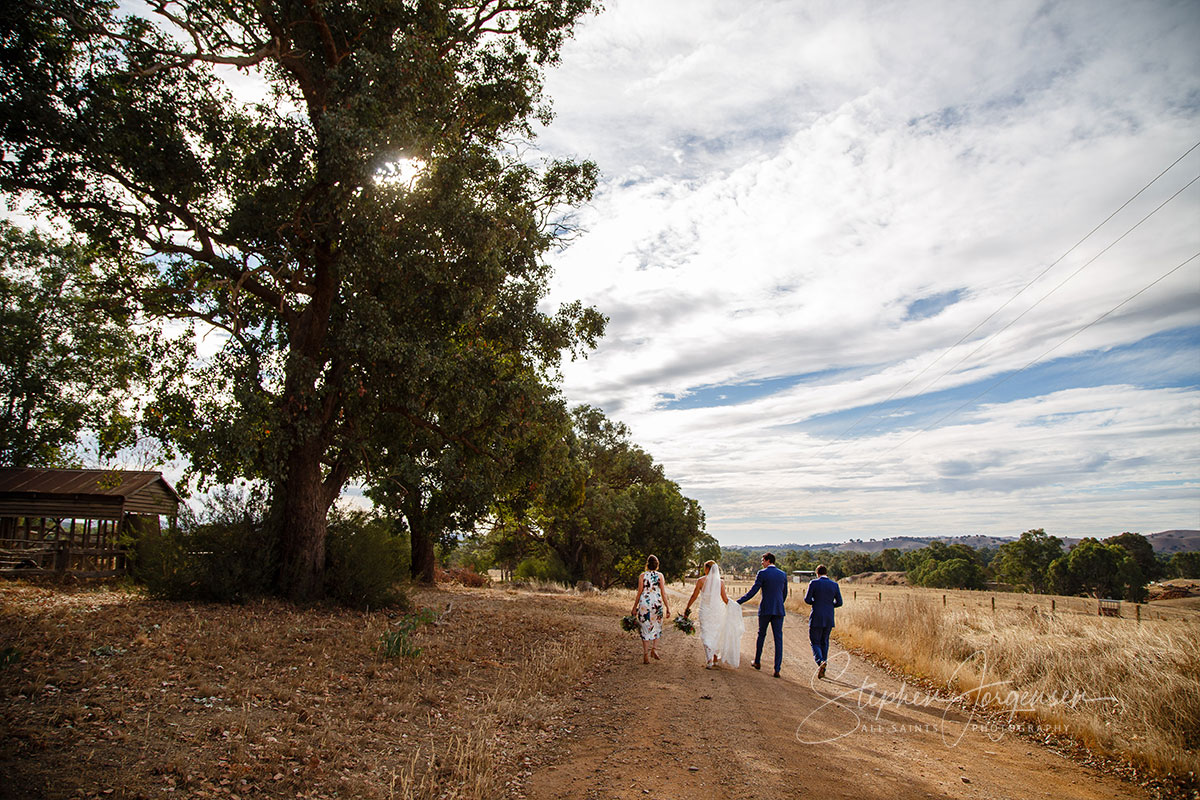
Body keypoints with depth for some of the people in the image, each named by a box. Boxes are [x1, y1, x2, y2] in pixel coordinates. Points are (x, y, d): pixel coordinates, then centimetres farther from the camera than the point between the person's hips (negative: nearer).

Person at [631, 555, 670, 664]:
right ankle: (654, 649, 5)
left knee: (646, 629, 6)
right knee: (657, 627, 20)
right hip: (657, 602, 0)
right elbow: (663, 593, -3)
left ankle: (646, 656, 4)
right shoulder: (660, 575, 0)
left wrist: (635, 607, 6)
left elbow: (639, 592, -1)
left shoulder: (642, 576, -1)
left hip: (644, 603, 0)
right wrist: (667, 608, 2)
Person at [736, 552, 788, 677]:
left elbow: (753, 591, -9)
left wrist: (739, 602, -2)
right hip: (779, 611, 3)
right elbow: (784, 594, 15)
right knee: (778, 639, 2)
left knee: (761, 634, 17)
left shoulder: (762, 573, -6)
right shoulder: (783, 574, 7)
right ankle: (777, 669, -2)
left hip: (765, 609, -2)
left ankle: (757, 662, 28)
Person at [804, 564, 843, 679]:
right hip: (829, 619, 4)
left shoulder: (814, 583, -7)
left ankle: (820, 662, -22)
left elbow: (807, 599, -8)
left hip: (816, 618, -4)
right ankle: (822, 670, 17)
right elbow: (839, 602, 3)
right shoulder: (834, 584, 3)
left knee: (815, 643, 5)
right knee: (824, 642, 17)